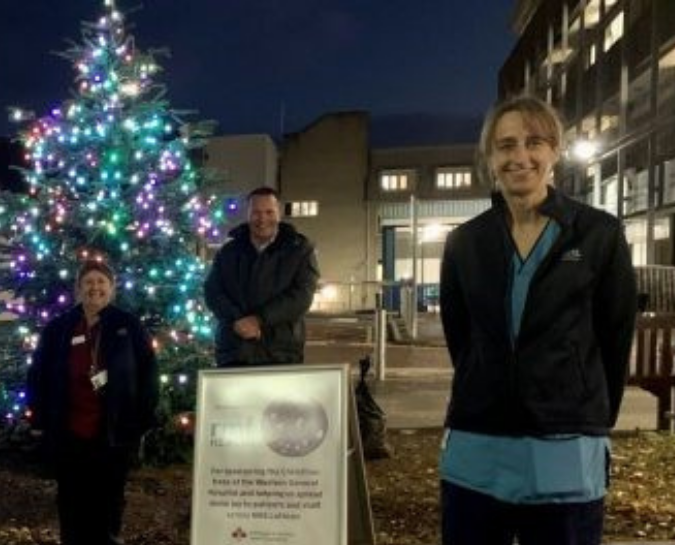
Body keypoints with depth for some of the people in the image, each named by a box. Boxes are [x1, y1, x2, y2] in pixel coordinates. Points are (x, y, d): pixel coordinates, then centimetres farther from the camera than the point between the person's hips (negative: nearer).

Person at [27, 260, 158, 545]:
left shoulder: (129, 326, -2)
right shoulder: (57, 328, 2)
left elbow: (148, 374, -2)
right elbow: (37, 376, 7)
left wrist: (143, 420, -6)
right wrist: (39, 421, 1)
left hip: (114, 435, -1)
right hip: (67, 435, 2)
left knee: (108, 501, 12)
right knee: (72, 502, 13)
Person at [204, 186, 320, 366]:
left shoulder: (300, 250, 4)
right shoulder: (228, 251, 13)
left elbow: (301, 295, -7)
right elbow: (212, 291, 4)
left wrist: (260, 320, -16)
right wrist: (238, 320, -14)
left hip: (281, 355, -2)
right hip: (233, 354, 2)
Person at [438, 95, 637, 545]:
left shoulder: (600, 234, -2)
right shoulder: (464, 242, 5)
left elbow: (616, 339, 3)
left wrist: (592, 422, 7)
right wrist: (489, 402, 9)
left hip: (566, 457, -2)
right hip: (476, 452, 2)